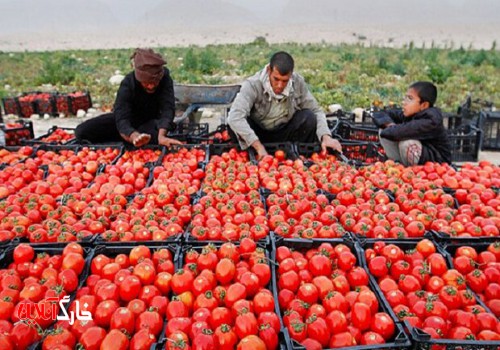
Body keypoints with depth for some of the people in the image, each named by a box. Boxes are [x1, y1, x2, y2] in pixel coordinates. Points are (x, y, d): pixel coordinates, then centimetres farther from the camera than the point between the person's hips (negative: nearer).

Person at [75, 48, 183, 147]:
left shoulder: (165, 77, -25)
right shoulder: (127, 83, -28)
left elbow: (167, 109, -34)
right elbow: (121, 119, -38)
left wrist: (161, 136, -54)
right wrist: (135, 137, -61)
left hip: (151, 122, 0)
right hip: (129, 120, 0)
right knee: (82, 131, -15)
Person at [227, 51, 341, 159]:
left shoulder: (298, 82, -15)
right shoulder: (253, 85, -26)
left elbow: (316, 111, -8)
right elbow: (235, 117, -39)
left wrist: (326, 137, -26)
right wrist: (259, 146, -45)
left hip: (284, 134, 3)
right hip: (258, 134, -2)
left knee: (309, 117, -23)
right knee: (241, 122, -33)